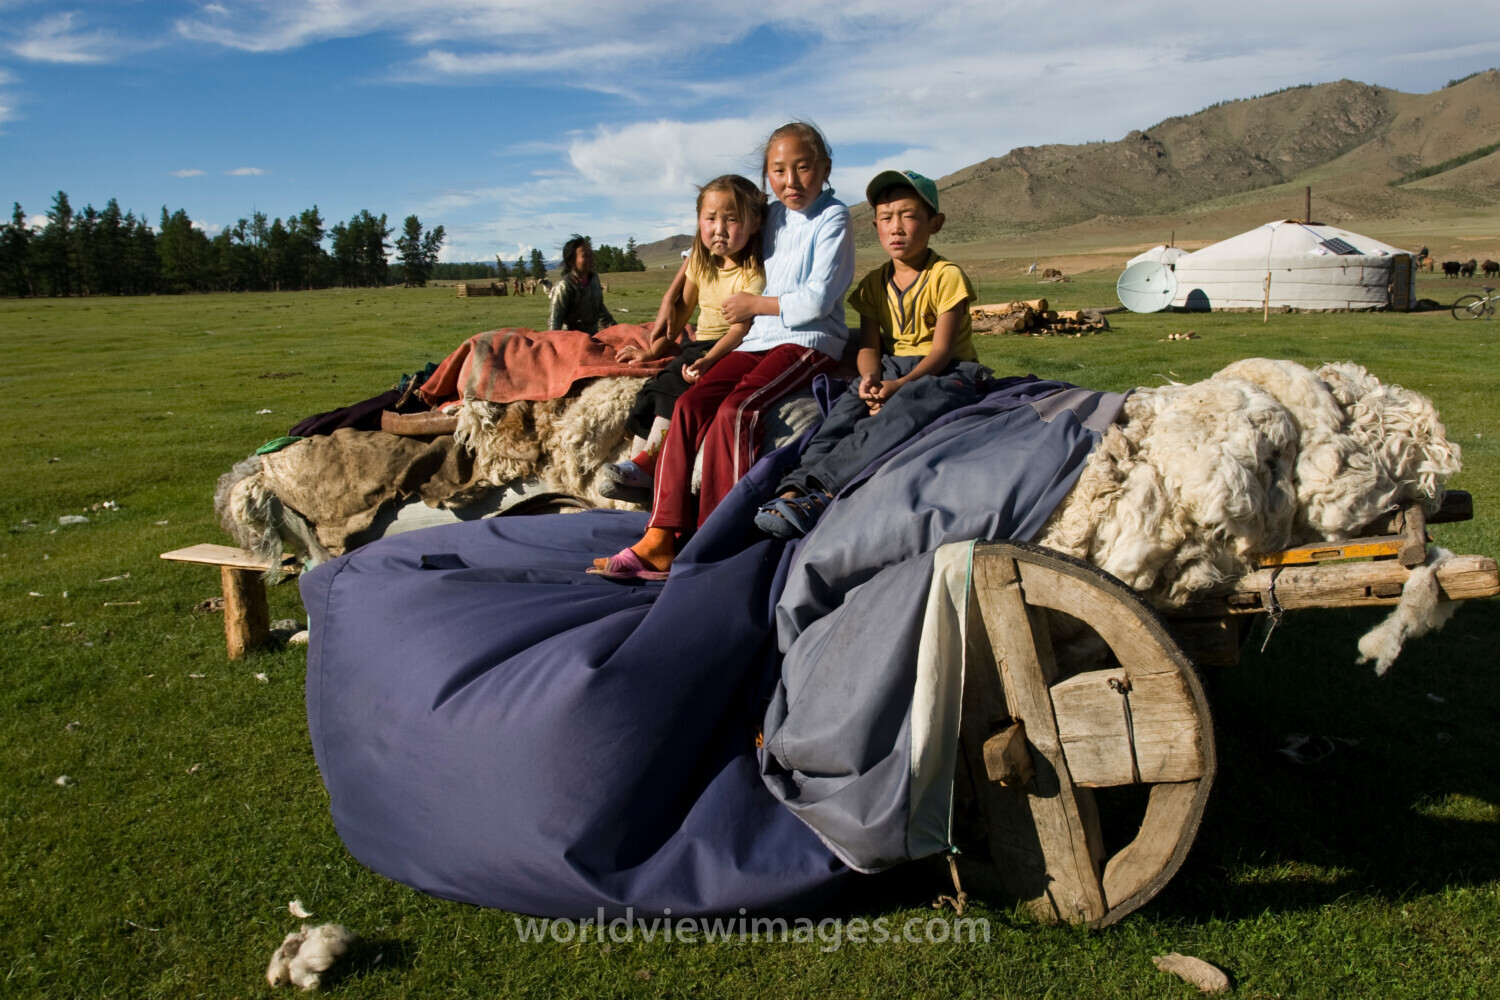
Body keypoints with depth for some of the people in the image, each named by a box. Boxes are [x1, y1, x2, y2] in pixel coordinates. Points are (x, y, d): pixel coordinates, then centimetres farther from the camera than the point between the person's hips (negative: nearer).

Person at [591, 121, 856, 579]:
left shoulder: (832, 218, -2)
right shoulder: (771, 217, 19)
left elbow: (815, 301, -13)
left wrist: (756, 305, -2)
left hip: (809, 342, -7)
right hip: (759, 340, 7)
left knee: (734, 410, -30)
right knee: (690, 405, -16)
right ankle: (660, 541, -21)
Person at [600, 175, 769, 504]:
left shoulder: (754, 272, -14)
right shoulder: (701, 262, 8)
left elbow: (741, 328, -22)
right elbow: (683, 308, 17)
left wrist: (708, 360, -36)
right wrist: (654, 350, 14)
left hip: (730, 350, -7)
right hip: (699, 344, 7)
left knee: (674, 383, -27)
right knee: (652, 389, -13)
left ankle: (644, 464, -23)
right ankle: (637, 476, -18)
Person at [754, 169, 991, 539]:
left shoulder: (947, 276, -5)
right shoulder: (874, 284, 11)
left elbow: (941, 349, -12)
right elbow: (869, 346, 4)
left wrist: (899, 385, -27)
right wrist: (871, 379, -20)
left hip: (947, 372, -5)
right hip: (892, 369, 5)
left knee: (905, 409, -37)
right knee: (848, 405, -27)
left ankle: (821, 487, -50)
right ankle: (796, 485, -46)